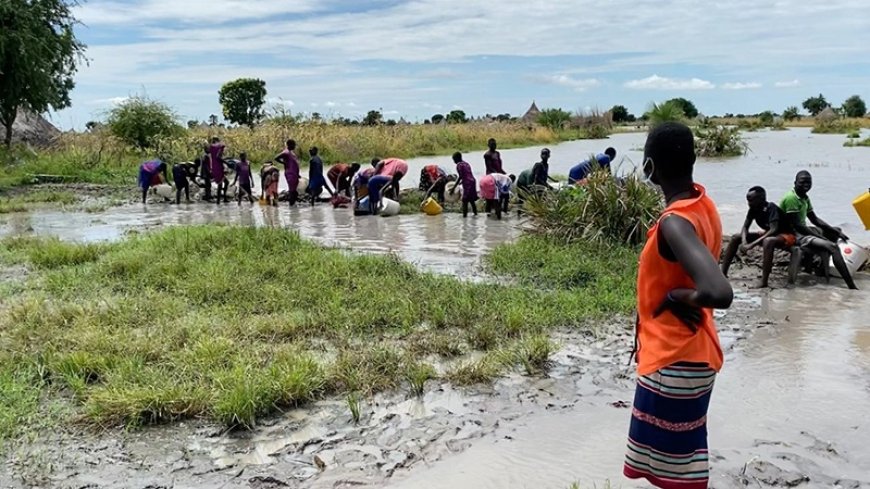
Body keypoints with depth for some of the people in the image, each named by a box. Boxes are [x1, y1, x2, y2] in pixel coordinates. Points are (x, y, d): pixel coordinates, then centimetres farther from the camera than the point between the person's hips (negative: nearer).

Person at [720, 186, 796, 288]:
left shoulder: (771, 208, -26)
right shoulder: (753, 209, -6)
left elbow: (773, 230, -36)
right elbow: (745, 228, -4)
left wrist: (752, 244, -40)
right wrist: (744, 241, -26)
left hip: (787, 236, -8)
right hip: (768, 235, 8)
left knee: (768, 241, -43)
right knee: (735, 238, -4)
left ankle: (764, 281, -42)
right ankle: (723, 273, -8)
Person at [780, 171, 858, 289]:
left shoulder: (805, 198, 11)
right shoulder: (791, 198, -20)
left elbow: (815, 219, 16)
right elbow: (797, 226, -23)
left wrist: (837, 232, 6)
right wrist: (821, 237, -18)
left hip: (803, 230, 11)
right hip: (795, 235, -11)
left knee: (835, 231, 23)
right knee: (832, 247, -24)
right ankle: (852, 288, -28)